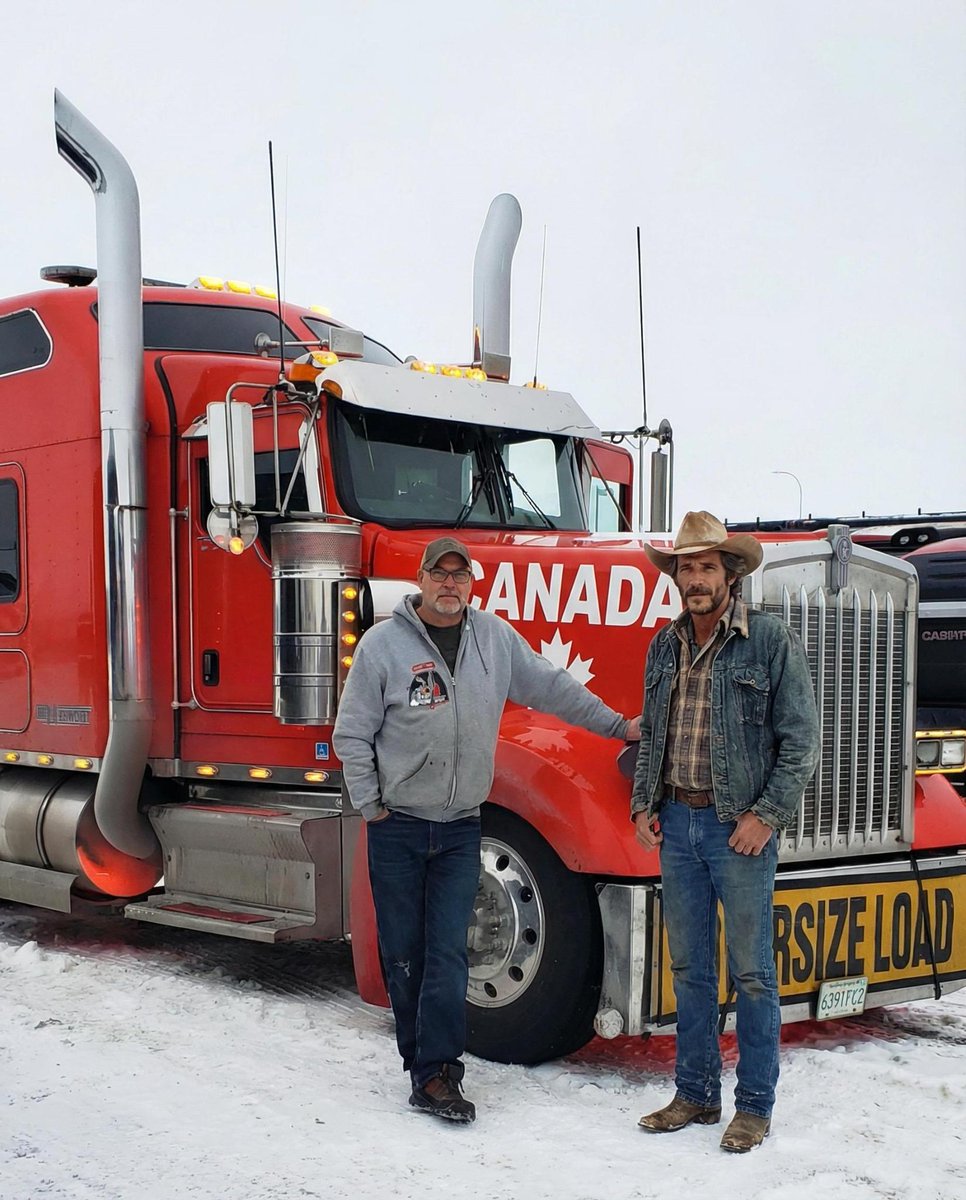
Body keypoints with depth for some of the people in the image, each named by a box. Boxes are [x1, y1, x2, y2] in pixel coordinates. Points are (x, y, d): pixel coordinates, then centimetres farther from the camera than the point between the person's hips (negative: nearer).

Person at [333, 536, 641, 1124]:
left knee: (448, 954, -5)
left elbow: (552, 687, 15)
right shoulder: (384, 643, -5)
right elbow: (352, 734, -2)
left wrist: (618, 725, 16)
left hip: (460, 829, 2)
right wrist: (370, 806, -4)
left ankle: (436, 1075, -3)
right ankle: (426, 1065, 19)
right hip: (398, 827, -1)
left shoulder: (495, 636, 5)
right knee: (404, 956, 6)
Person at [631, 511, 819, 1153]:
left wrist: (767, 815, -14)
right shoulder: (666, 645, 10)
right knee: (690, 970, 12)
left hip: (739, 828, -5)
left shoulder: (771, 640, -8)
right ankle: (696, 1094, 24)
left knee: (752, 973, 2)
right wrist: (644, 806, 8)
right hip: (676, 823, 6)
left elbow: (800, 739, -9)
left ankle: (755, 1106, 13)